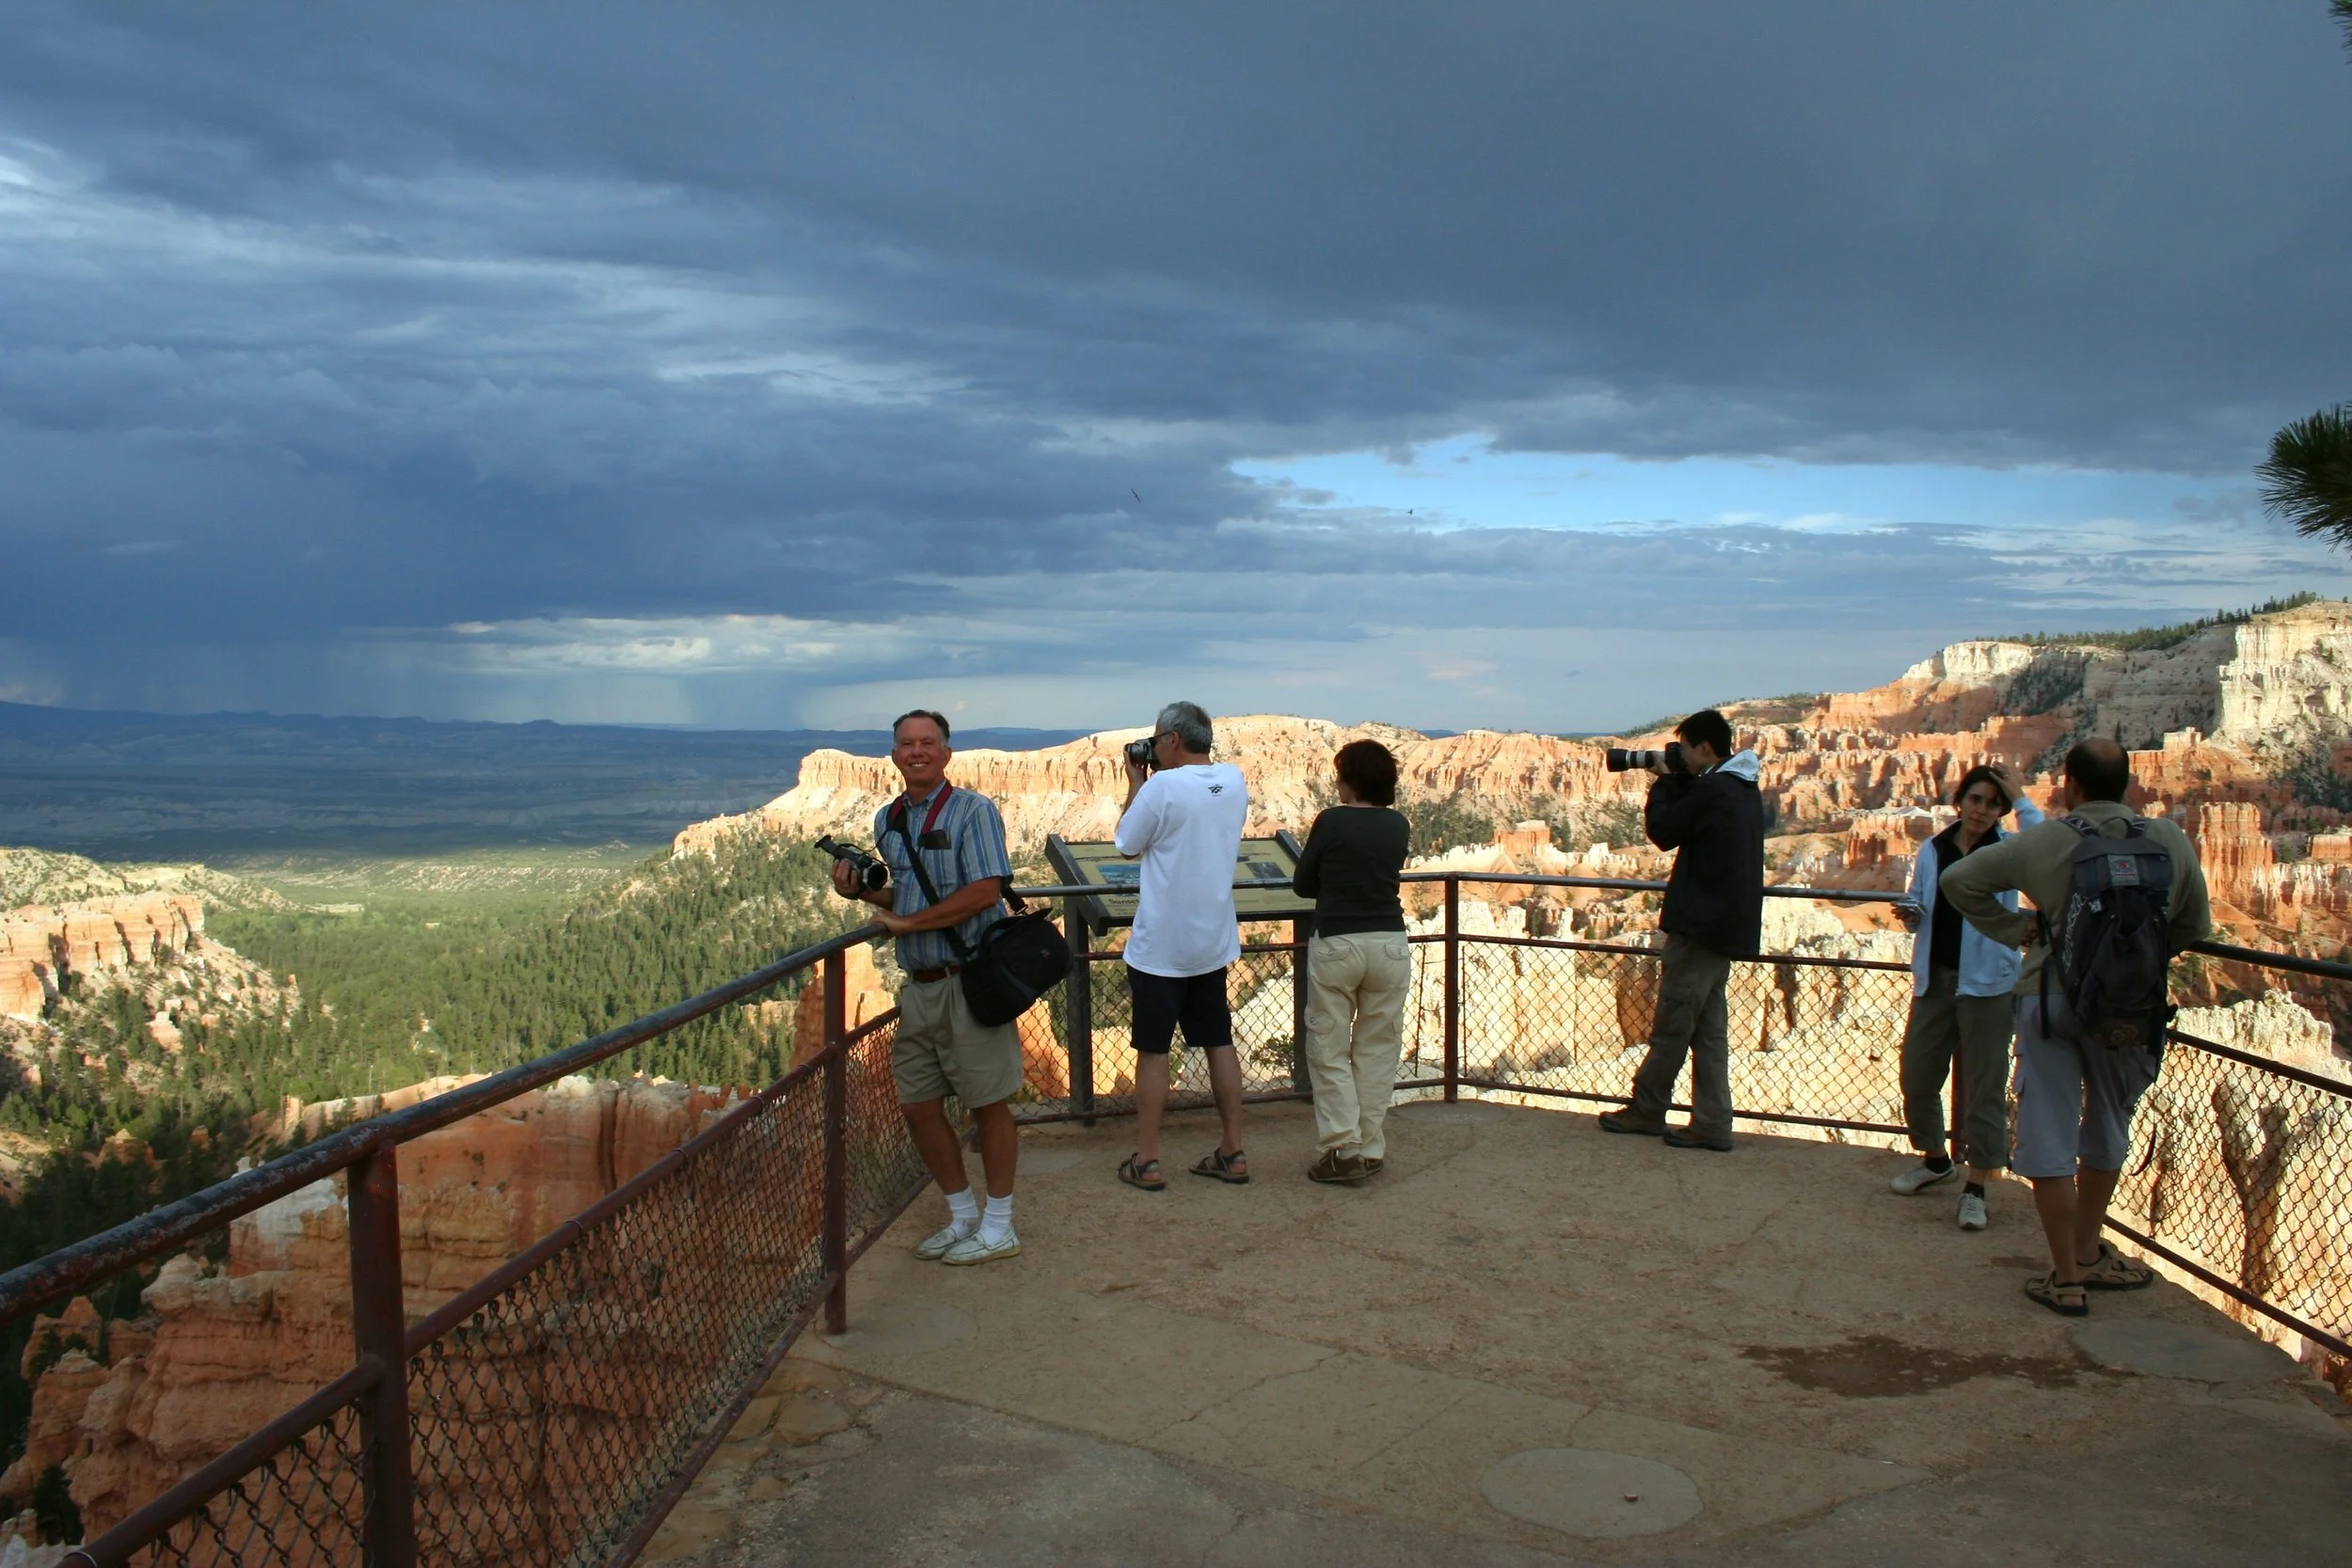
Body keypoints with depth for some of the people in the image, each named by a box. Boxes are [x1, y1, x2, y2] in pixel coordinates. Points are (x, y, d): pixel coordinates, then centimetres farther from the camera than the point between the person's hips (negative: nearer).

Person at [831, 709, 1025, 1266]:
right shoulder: (887, 820, 13)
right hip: (919, 985, 8)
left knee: (988, 1104, 3)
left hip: (968, 983, -7)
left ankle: (998, 1227, 17)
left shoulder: (973, 811, -9)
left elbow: (985, 890, -19)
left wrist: (909, 923, -16)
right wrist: (861, 890, 3)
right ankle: (963, 1216, 28)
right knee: (917, 1107, 11)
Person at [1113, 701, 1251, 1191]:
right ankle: (1232, 1152, 18)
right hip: (1214, 942, 6)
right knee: (1219, 1044, 13)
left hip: (1160, 945, -6)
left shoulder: (1162, 787, -19)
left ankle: (1146, 1161, 9)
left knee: (1153, 1051, 3)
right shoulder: (1234, 781, 1)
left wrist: (1135, 781, 2)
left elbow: (1126, 844, -6)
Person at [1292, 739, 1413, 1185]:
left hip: (1335, 944, -3)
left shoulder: (1332, 822, -7)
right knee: (1378, 1049, 11)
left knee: (1329, 1049, 5)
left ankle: (1341, 1146, -2)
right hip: (1389, 944, 4)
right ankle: (1369, 1149, 13)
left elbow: (1302, 885, 1)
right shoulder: (1398, 826, 4)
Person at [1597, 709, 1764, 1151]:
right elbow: (1689, 821, 20)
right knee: (1709, 1027, 10)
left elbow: (1662, 831, -10)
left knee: (1672, 1022, 1)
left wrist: (1664, 783, 3)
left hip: (1700, 923, -10)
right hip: (1728, 925, 10)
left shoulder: (1712, 791, -16)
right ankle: (1711, 1124, 9)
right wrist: (1676, 783, 9)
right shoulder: (1743, 789, 14)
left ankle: (1646, 1110, 11)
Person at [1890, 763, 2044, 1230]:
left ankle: (1975, 1187, 9)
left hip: (1986, 982, -4)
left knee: (1984, 1085, -1)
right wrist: (1909, 914, -7)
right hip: (1934, 977, 4)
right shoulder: (1932, 851, 8)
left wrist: (2021, 800, -19)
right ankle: (1936, 1159, 32)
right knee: (1916, 1074, 8)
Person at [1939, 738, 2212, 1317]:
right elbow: (2193, 927, 8)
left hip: (2050, 999, -2)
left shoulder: (2041, 842, -6)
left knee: (2049, 1143, 7)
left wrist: (2013, 928, 5)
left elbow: (1959, 880, -1)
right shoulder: (2170, 840, -2)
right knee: (2106, 1136, 22)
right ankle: (2089, 1253, 35)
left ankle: (2067, 1278, 12)